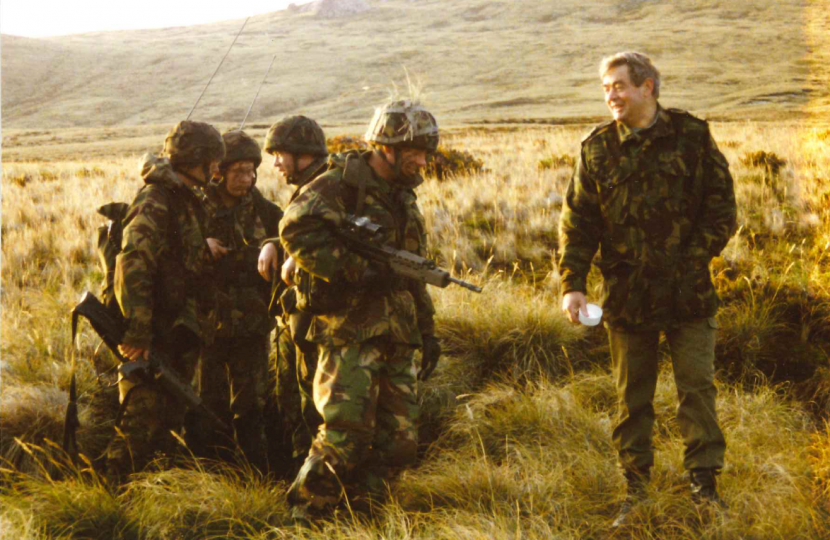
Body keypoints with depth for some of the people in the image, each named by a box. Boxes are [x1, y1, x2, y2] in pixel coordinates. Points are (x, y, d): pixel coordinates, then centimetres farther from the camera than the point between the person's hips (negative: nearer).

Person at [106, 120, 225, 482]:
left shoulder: (188, 201, 15)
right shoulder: (154, 202, -16)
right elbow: (132, 267, -24)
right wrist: (136, 333, -28)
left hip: (180, 332, 10)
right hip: (153, 336, -10)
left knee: (170, 420, 15)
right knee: (142, 420, -7)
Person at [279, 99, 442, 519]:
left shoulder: (404, 199, 19)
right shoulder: (341, 183, -7)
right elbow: (296, 229, -22)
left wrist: (427, 329, 20)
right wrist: (355, 271, -25)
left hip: (396, 339, 8)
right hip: (349, 331, -8)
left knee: (399, 442, 5)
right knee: (345, 435, -14)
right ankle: (302, 517, 0)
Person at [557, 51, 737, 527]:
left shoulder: (692, 136, -1)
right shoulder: (597, 148, 3)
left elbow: (722, 206, 1)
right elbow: (578, 221, 3)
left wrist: (695, 257, -9)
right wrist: (573, 283, -6)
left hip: (689, 293, -2)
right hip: (627, 296, 2)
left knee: (698, 388, -2)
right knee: (632, 397, 9)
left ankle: (704, 483, 7)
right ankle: (636, 490, 18)